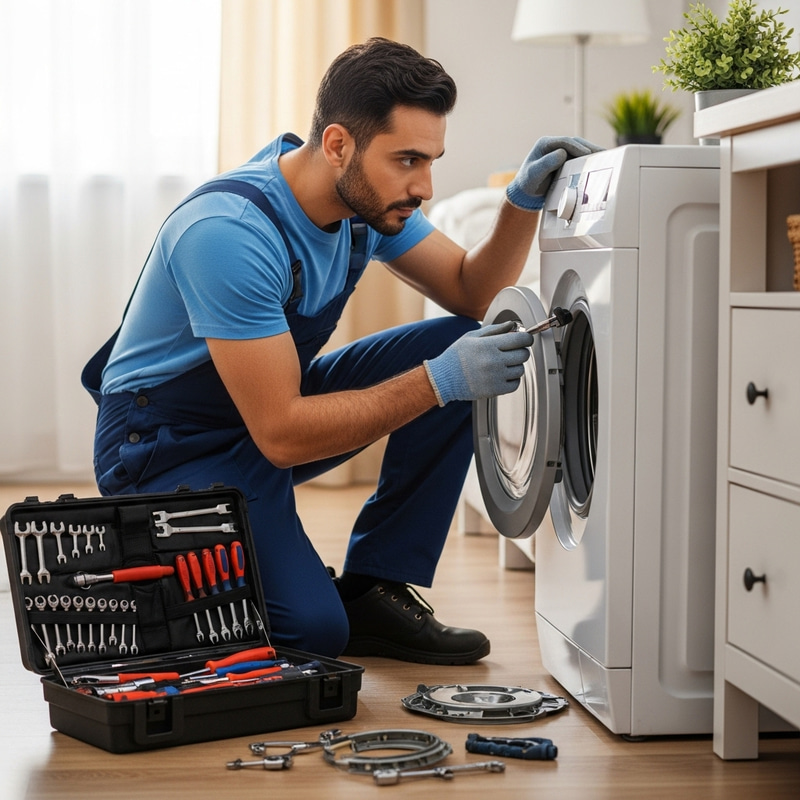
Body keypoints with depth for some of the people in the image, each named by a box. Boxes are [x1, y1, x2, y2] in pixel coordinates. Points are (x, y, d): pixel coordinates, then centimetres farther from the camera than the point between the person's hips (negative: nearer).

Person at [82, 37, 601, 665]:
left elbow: (472, 294, 2)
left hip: (282, 401, 8)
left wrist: (525, 201, -16)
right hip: (170, 447, -8)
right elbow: (283, 435, -31)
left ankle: (376, 590, -2)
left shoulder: (371, 195, -6)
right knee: (312, 630, -26)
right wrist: (438, 382, -33)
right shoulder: (230, 233, -31)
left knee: (460, 346, -9)